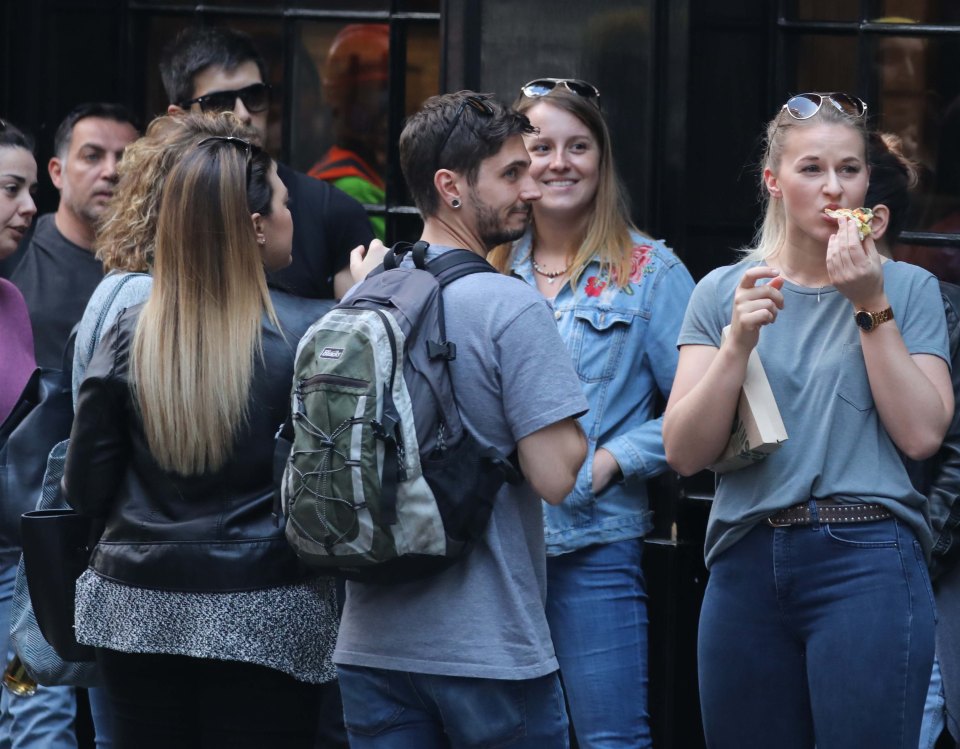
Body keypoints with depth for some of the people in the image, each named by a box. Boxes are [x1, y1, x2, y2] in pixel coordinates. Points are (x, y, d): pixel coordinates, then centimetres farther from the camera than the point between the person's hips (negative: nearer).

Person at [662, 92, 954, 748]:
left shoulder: (907, 288, 6)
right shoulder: (723, 292, 10)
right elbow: (685, 452, 2)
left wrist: (871, 307, -8)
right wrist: (739, 341, -11)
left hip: (867, 561, -2)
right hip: (747, 564, 2)